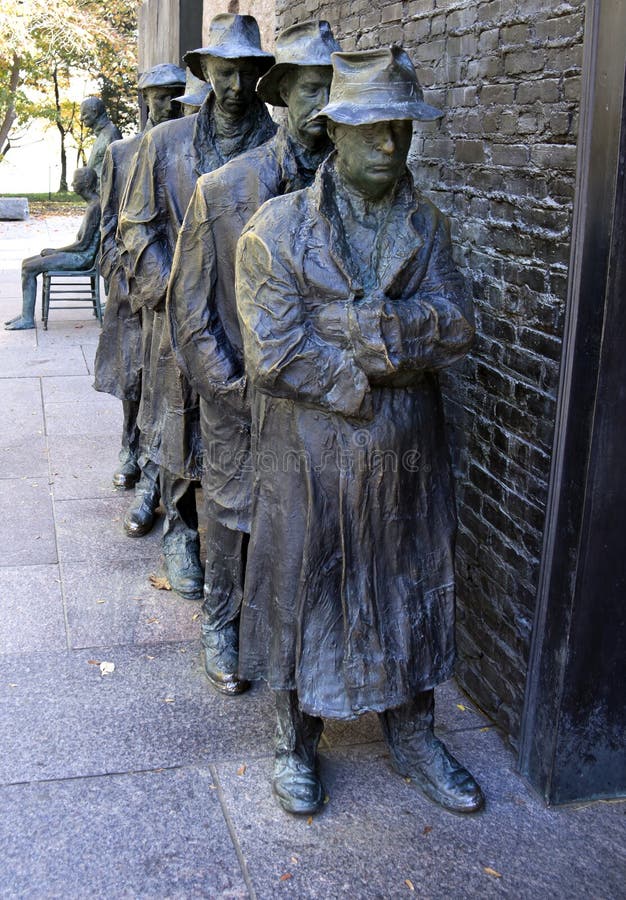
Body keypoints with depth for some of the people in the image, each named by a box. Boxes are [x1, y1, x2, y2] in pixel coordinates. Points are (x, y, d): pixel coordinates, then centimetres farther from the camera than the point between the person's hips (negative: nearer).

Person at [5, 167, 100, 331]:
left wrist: (55, 251, -9)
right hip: (79, 254, 10)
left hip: (83, 258, -10)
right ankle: (26, 314, 9)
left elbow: (83, 244, -21)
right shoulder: (92, 203, 13)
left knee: (29, 268, -14)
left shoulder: (94, 207, -19)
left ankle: (28, 319, -9)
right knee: (27, 262, 8)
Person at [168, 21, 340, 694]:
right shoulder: (222, 190, -9)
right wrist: (235, 389, -11)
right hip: (239, 396, -1)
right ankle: (222, 628, 36)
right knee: (231, 513, 13)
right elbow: (190, 309, -6)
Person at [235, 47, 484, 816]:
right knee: (303, 598, 11)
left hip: (407, 460, 4)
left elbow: (456, 327, -9)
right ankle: (296, 745, 34)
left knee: (410, 595, 16)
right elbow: (273, 355, -17)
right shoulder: (277, 228, -9)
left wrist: (360, 326, -23)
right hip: (309, 458, -3)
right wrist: (371, 377, -14)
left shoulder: (424, 225, 4)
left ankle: (412, 739, 38)